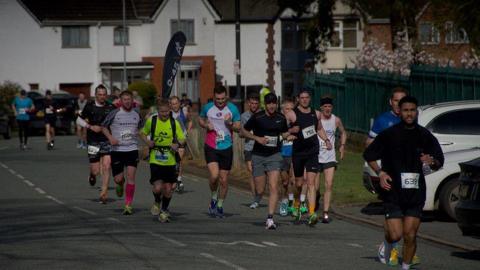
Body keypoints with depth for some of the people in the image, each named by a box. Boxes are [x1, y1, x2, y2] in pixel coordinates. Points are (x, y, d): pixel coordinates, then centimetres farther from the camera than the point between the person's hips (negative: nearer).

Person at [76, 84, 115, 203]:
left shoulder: (111, 107, 2)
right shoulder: (90, 106, 0)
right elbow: (79, 120, 6)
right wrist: (90, 127, -9)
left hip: (107, 141, 0)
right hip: (93, 142, 0)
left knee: (106, 167, -13)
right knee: (95, 170, 0)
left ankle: (104, 193, -8)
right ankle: (92, 175, 38)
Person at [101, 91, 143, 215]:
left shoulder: (137, 114, 5)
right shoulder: (114, 114, -4)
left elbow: (141, 129, 22)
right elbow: (104, 127, 5)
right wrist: (110, 138, -11)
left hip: (132, 149, 1)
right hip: (117, 150, -1)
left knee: (131, 176, -12)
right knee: (118, 179, -1)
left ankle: (128, 205, -5)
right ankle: (120, 184, 39)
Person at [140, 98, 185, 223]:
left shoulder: (174, 123, -1)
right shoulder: (151, 121, -1)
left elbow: (182, 139, 5)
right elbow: (143, 133, 15)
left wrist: (178, 144, -17)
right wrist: (147, 141, -5)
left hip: (170, 160, 1)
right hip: (155, 160, -1)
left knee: (168, 189, 5)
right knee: (157, 188, -14)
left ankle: (164, 210, 29)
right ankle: (157, 203, 20)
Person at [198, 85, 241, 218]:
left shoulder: (233, 109, -3)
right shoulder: (207, 107, 0)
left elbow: (238, 128, 1)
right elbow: (200, 119, 18)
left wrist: (230, 124, -20)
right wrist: (206, 125, -4)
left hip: (226, 148, 1)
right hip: (211, 147, -1)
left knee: (224, 180, 5)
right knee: (214, 175, -18)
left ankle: (220, 206, 23)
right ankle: (214, 199, 9)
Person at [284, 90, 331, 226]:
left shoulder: (316, 114, 9)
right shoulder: (292, 114, -4)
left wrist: (326, 140, 11)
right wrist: (291, 131, -23)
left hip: (312, 152, 1)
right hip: (298, 152, -1)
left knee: (311, 182, -11)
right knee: (299, 183, 10)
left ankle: (311, 213, -19)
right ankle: (297, 206, 38)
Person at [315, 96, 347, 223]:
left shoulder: (336, 120, 3)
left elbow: (343, 132, 22)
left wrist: (342, 145, 8)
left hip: (330, 157, 2)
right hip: (316, 156, -2)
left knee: (329, 185, -11)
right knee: (315, 186, 2)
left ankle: (325, 213, -10)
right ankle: (316, 198, 38)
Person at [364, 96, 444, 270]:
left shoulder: (425, 136, 5)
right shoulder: (389, 134, -2)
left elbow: (439, 162, 12)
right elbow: (369, 155, 8)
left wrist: (432, 162, -12)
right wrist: (380, 173, -6)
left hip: (416, 194, 2)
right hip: (393, 192, -2)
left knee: (410, 236, -2)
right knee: (396, 235, -8)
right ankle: (387, 245, 27)